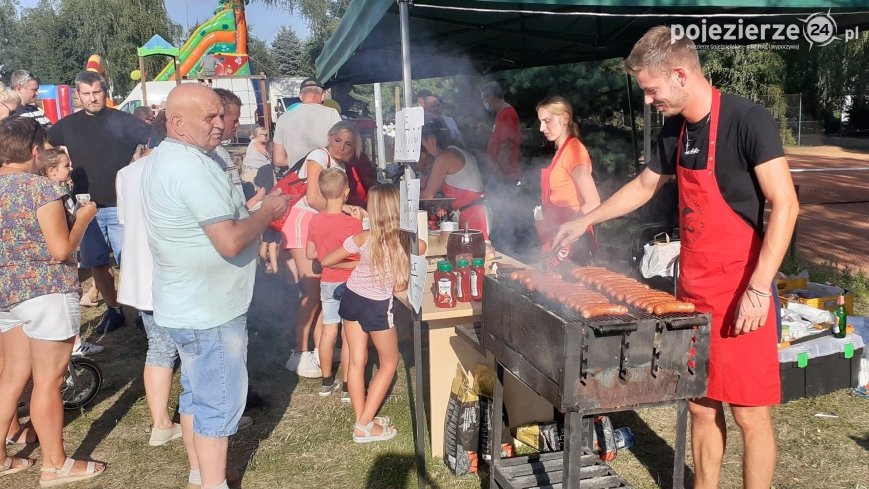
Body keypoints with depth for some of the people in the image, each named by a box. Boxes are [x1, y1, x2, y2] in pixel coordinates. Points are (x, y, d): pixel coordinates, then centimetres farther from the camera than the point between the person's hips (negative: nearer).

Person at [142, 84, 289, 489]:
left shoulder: (165, 157, 9)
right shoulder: (192, 166, -25)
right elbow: (230, 241, -29)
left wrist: (254, 211, 8)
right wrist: (267, 212, -13)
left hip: (187, 303, 10)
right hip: (210, 310, -10)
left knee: (196, 393, 21)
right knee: (219, 403, 2)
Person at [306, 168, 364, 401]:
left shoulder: (315, 220, -3)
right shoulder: (352, 222, -19)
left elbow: (310, 254, 7)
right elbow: (361, 257, -15)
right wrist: (360, 223, -8)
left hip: (327, 283, 5)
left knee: (328, 331, 14)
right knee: (349, 335, 2)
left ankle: (326, 382, 25)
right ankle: (348, 387, 8)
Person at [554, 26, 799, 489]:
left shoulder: (748, 121, -13)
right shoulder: (674, 130, 8)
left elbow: (785, 205, -17)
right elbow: (644, 186, 24)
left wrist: (758, 288, -23)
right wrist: (586, 220, 26)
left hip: (738, 294, -6)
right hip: (693, 291, 6)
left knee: (749, 413, 3)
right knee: (702, 407, 13)